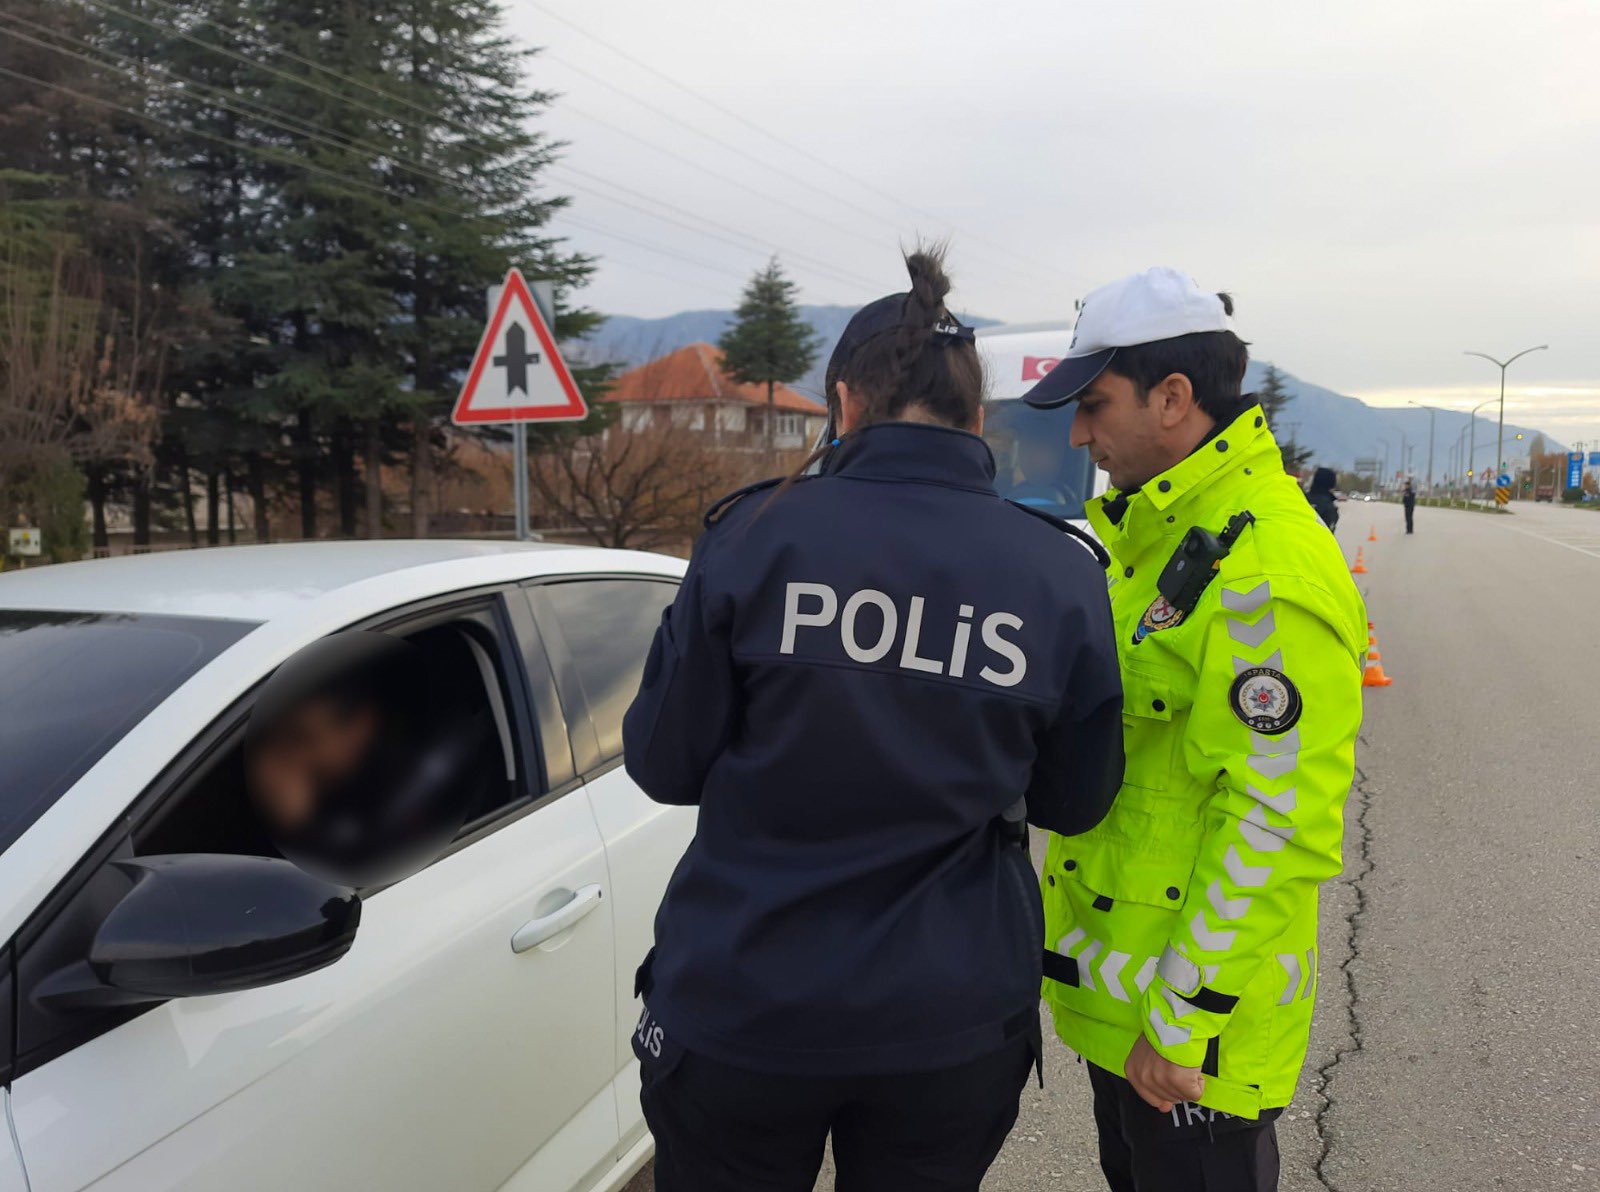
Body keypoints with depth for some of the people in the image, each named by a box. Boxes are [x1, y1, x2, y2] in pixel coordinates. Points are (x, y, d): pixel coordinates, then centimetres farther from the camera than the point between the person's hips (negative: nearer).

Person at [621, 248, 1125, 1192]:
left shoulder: (755, 534, -13)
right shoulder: (1062, 573, -7)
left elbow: (664, 764, -6)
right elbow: (1074, 803, 2)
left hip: (741, 1007, -1)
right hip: (951, 1026, 2)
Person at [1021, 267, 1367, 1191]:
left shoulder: (1269, 573, -24)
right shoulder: (1144, 531, 7)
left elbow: (1278, 826, -25)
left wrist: (1183, 1021, -21)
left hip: (1191, 1005, -9)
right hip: (1115, 976, 9)